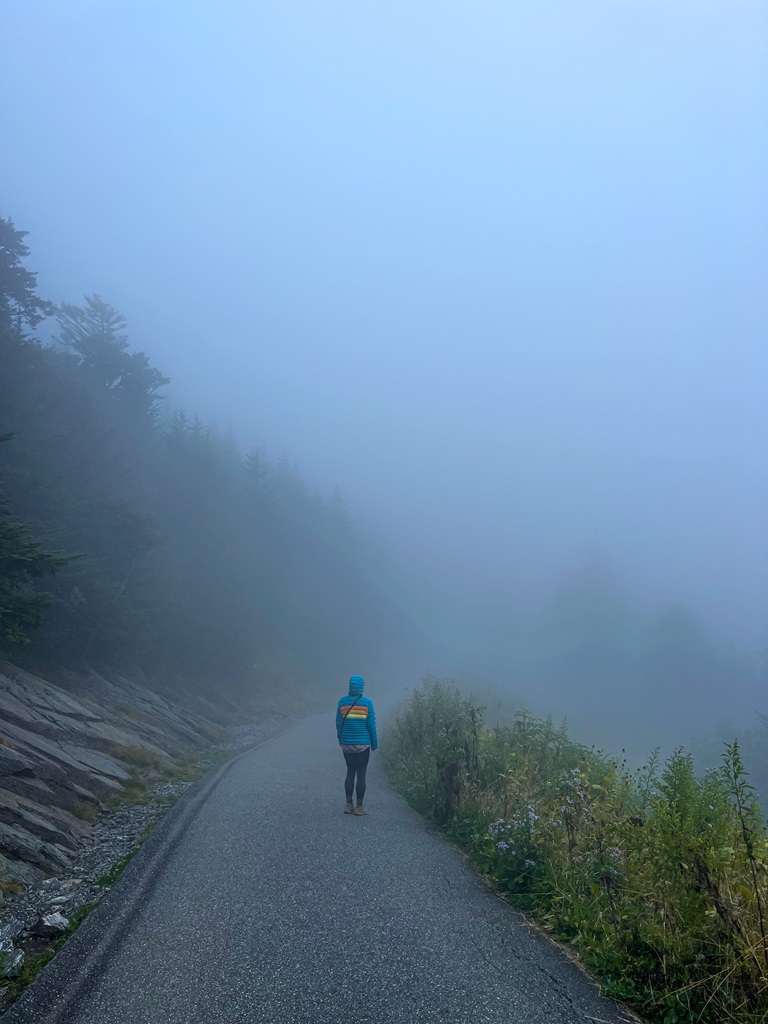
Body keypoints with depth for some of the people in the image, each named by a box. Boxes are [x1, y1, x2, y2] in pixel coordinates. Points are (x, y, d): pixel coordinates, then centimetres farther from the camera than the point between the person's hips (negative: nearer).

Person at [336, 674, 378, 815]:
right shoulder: (367, 702, -9)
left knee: (350, 772, 13)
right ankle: (359, 806, 5)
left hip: (347, 744, 3)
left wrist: (340, 740, 16)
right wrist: (374, 743, 2)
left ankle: (349, 805, 11)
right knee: (361, 774, 3)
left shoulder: (342, 702, -1)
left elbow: (339, 723, 3)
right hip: (363, 744, -3)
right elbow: (371, 724, -7)